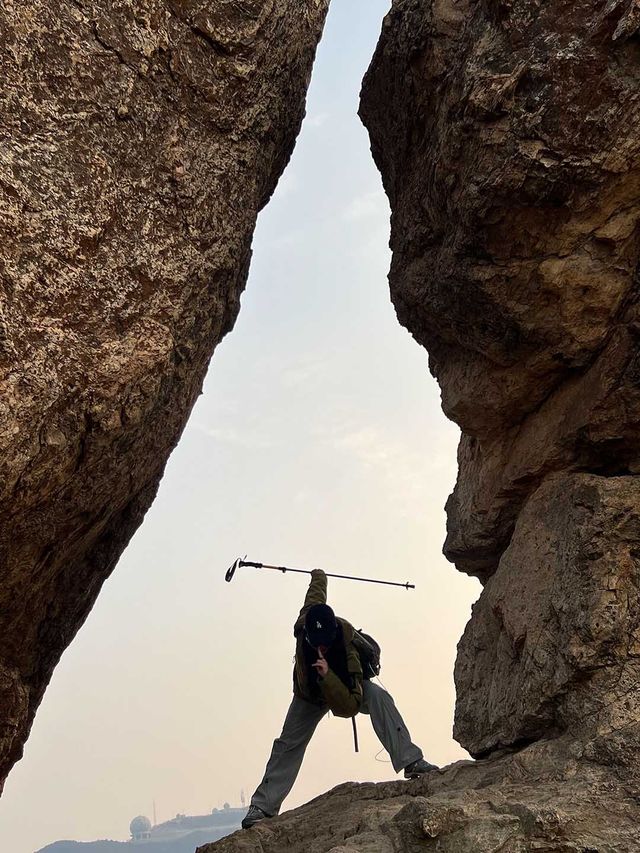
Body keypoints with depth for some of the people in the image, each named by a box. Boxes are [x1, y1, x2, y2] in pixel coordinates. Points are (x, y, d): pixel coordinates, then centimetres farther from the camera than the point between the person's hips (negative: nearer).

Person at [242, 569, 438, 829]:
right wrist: (318, 575, 11)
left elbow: (349, 707, -48)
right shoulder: (303, 625, -36)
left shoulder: (348, 647, -45)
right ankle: (263, 807, 0)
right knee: (287, 744, -7)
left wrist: (328, 677, -62)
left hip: (344, 686, -3)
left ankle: (410, 762, -42)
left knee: (379, 699, -34)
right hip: (309, 694, 3)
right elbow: (317, 591, -12)